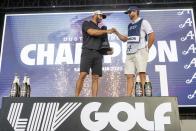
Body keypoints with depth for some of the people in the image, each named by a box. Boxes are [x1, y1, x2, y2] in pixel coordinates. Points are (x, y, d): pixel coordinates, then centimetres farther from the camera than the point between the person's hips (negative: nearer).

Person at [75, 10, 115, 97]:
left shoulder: (100, 29, 29)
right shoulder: (86, 23, 12)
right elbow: (92, 32, -7)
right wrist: (106, 31, -3)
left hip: (98, 54, 6)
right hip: (88, 52, -5)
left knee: (96, 77, -3)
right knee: (82, 75, -17)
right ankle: (76, 97, -15)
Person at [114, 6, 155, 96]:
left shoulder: (143, 22, 4)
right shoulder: (130, 25, 24)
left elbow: (152, 36, -3)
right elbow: (125, 39, 28)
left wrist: (146, 48, -3)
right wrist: (116, 32, 19)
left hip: (140, 52, -6)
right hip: (129, 53, 7)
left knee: (142, 74, -12)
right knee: (129, 76, 0)